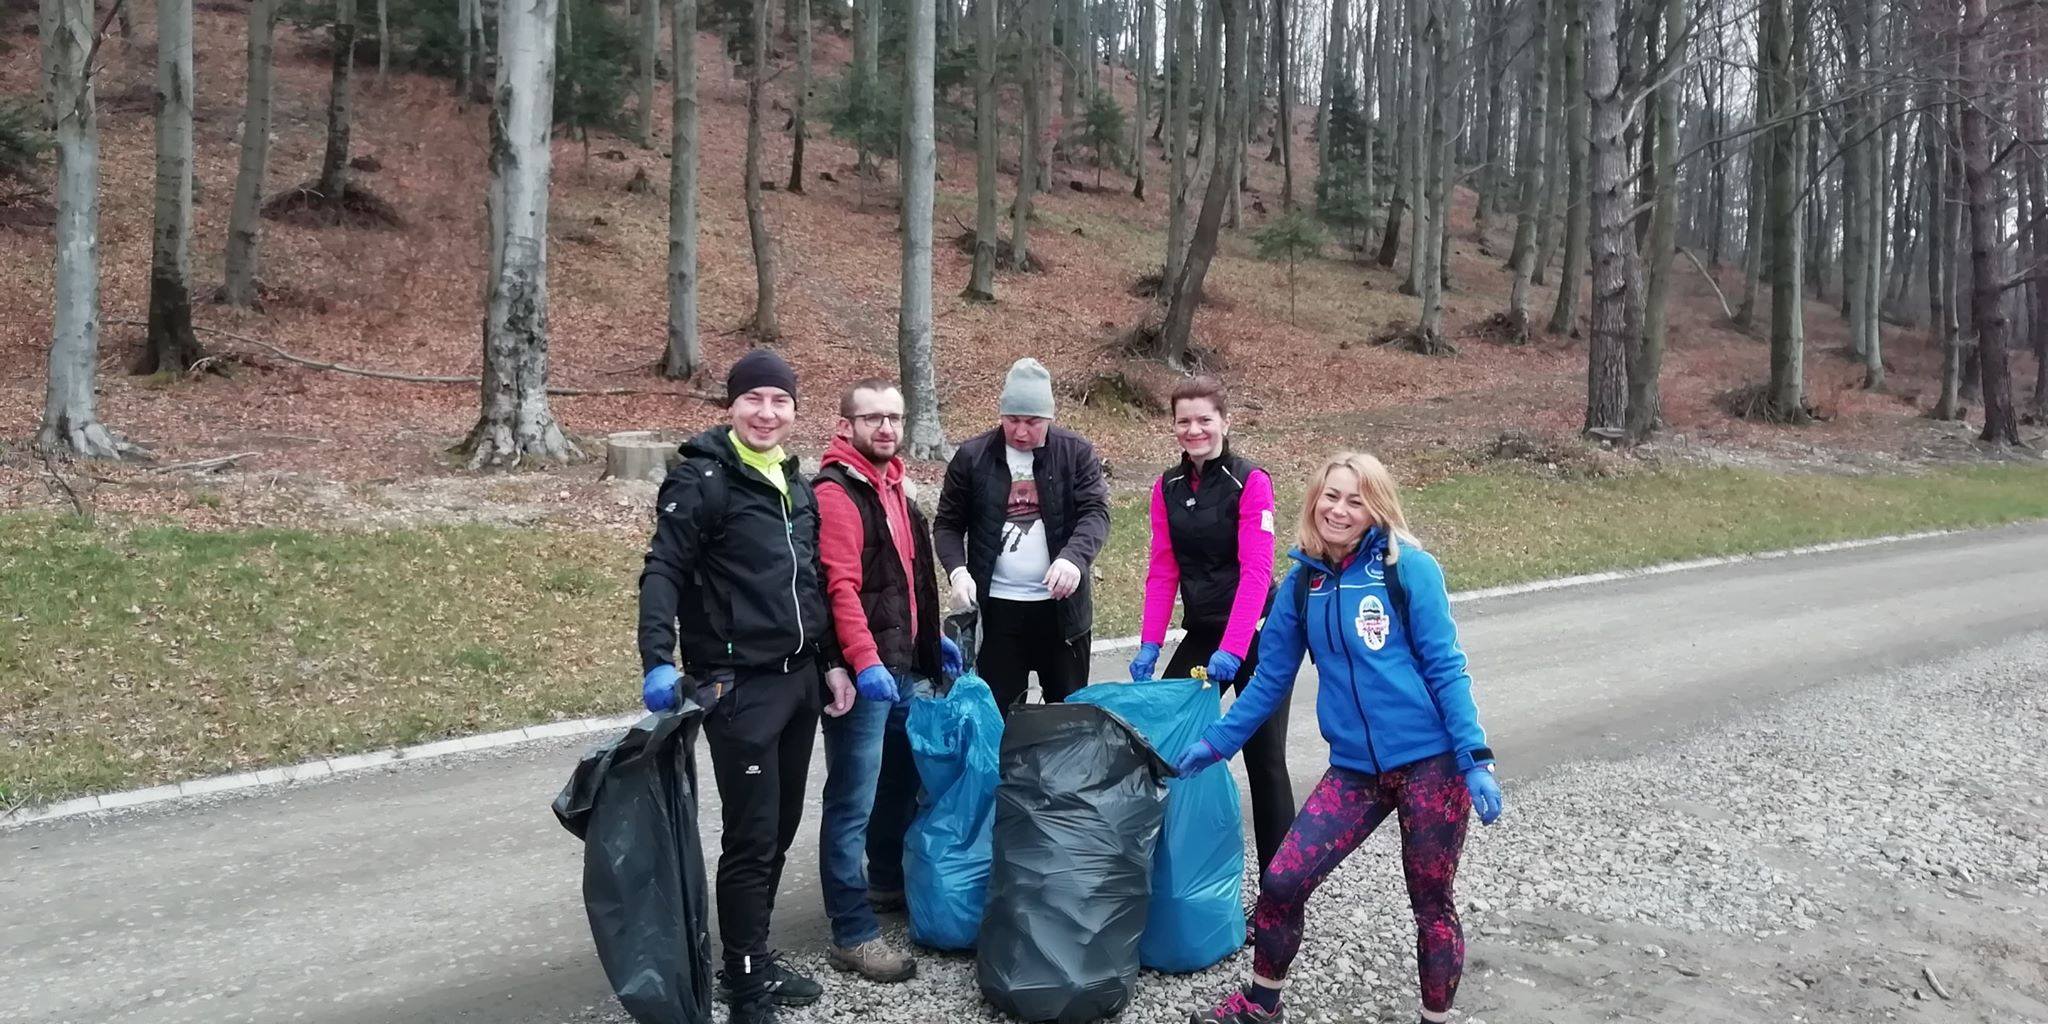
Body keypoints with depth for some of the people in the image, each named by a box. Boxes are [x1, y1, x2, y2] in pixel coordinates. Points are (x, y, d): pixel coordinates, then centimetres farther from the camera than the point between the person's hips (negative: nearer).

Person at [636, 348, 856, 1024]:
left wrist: (831, 662, 18)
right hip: (740, 687, -7)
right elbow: (663, 571, -17)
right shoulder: (702, 479, -9)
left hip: (799, 681, 7)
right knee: (750, 837, -2)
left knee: (780, 830, 14)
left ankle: (756, 958, 29)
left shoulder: (794, 484, 14)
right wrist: (658, 661, -30)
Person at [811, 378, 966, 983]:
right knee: (853, 802, -3)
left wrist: (931, 638, 24)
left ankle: (889, 883, 40)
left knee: (902, 783, 21)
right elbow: (841, 588, -23)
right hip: (863, 674, -9)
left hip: (903, 667, 9)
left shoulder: (892, 486, 16)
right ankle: (853, 935, 3)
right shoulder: (836, 492, -13)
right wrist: (866, 662, -30)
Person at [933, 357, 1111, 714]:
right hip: (996, 607, 0)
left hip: (1061, 605, 0)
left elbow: (1096, 511, -9)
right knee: (999, 711, 7)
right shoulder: (971, 456, 0)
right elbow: (947, 523, 5)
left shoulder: (1076, 452, -1)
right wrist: (957, 571, -14)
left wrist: (1073, 557, -28)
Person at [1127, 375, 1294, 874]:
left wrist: (1233, 648, -26)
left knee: (1264, 758, 1)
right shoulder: (1167, 487, 5)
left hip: (1256, 635, -5)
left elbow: (1256, 571, -18)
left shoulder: (1250, 481, -12)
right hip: (1200, 632, 6)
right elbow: (1163, 570, 5)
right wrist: (1150, 644, -3)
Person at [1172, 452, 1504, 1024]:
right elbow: (1271, 679, 14)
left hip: (1431, 762, -4)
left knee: (1430, 903, 8)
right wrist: (1218, 743, 17)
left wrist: (1475, 758, -13)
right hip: (1355, 769, 4)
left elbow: (1445, 668, -8)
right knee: (1281, 881, 1)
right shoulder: (1302, 584, 4)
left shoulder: (1408, 568, -8)